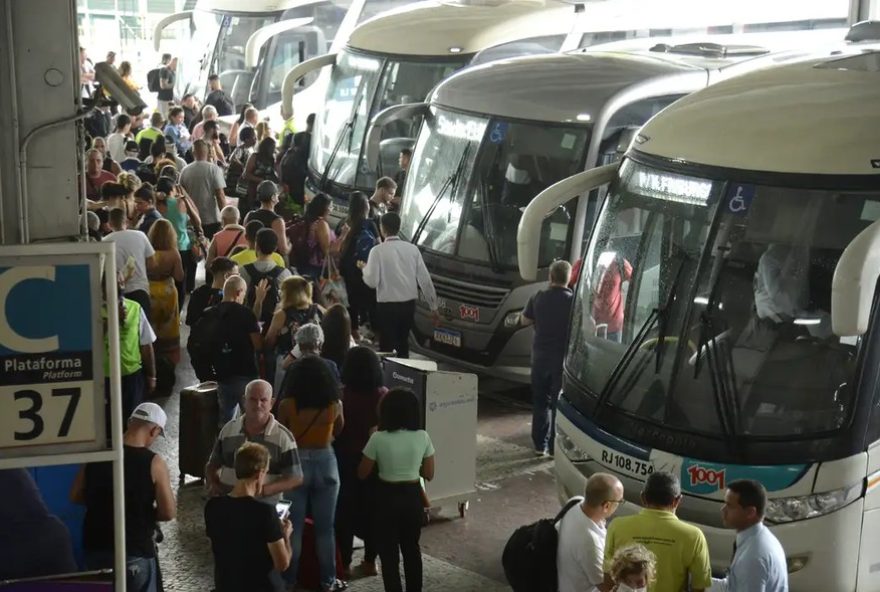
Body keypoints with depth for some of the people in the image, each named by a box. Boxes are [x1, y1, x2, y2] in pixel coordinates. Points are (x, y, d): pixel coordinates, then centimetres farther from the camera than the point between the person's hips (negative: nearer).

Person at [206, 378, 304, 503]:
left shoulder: (283, 437, 0)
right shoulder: (228, 429, 12)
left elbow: (296, 478, 2)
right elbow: (213, 465, 25)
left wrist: (264, 490, -10)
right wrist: (212, 485, 5)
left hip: (264, 505, -3)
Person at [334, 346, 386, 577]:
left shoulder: (342, 395, -16)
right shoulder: (383, 395, -9)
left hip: (347, 459, -3)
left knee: (346, 510, 9)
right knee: (372, 509, 14)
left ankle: (344, 563, 13)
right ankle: (370, 561, 22)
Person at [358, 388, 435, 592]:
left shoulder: (379, 438, -16)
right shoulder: (422, 437, -8)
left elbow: (362, 473, -5)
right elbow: (429, 474, -1)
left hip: (387, 498, -3)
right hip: (413, 497, 3)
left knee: (389, 552, 9)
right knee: (412, 549, 20)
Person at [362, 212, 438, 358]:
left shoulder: (378, 251, -11)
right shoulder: (412, 249, 0)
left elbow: (372, 281, -13)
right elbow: (425, 280, 0)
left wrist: (365, 268, 9)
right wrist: (433, 307, 7)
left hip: (387, 306, -4)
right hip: (409, 304, 4)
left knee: (387, 347, 5)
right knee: (403, 346, 20)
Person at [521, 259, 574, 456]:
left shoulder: (538, 299, -3)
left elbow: (524, 321, 10)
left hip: (540, 356, 3)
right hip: (564, 357, -3)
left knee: (540, 401, 12)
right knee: (559, 402, 5)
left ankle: (540, 445, 15)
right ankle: (555, 445, 5)